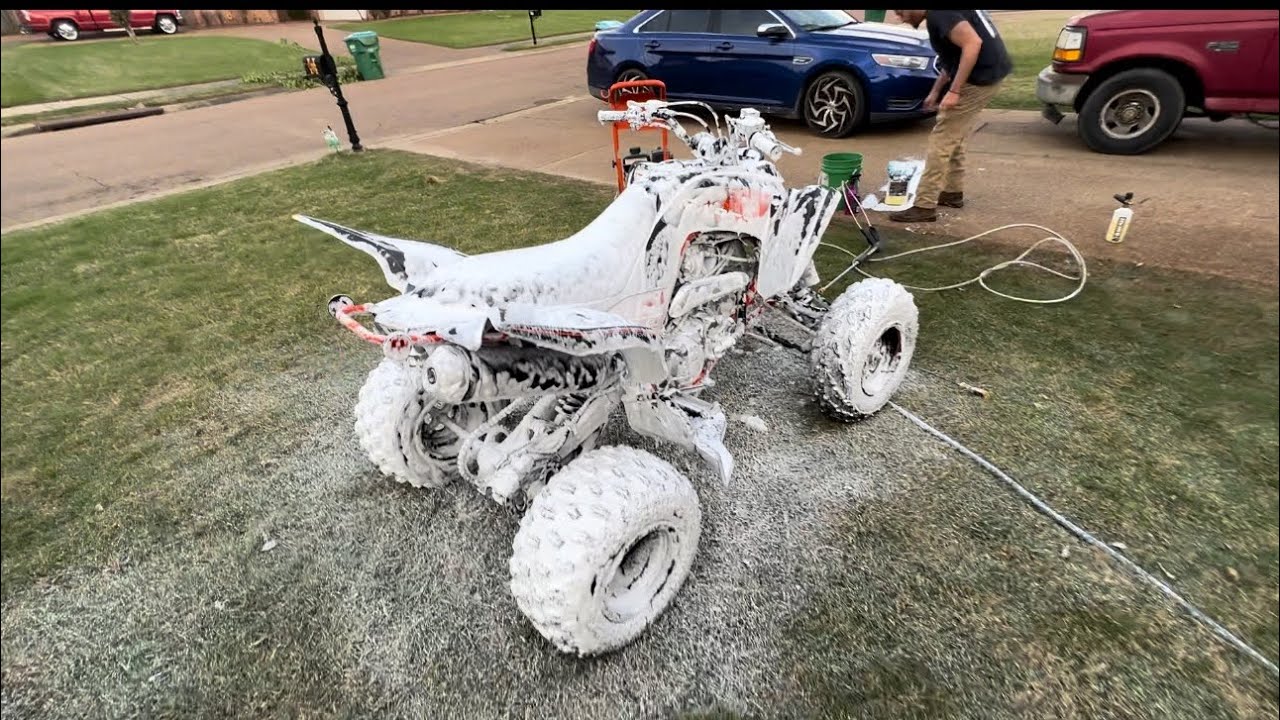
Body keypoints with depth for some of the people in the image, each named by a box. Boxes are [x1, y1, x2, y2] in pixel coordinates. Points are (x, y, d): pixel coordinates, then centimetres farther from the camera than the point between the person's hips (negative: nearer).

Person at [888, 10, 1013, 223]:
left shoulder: (938, 14, -16)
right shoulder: (938, 14, 16)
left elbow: (973, 43, -26)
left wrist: (954, 91, -25)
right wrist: (935, 91, 28)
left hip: (980, 77, -10)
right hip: (986, 73, 10)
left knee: (942, 141, -7)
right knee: (953, 138, 20)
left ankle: (924, 206, -5)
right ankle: (953, 192, 30)